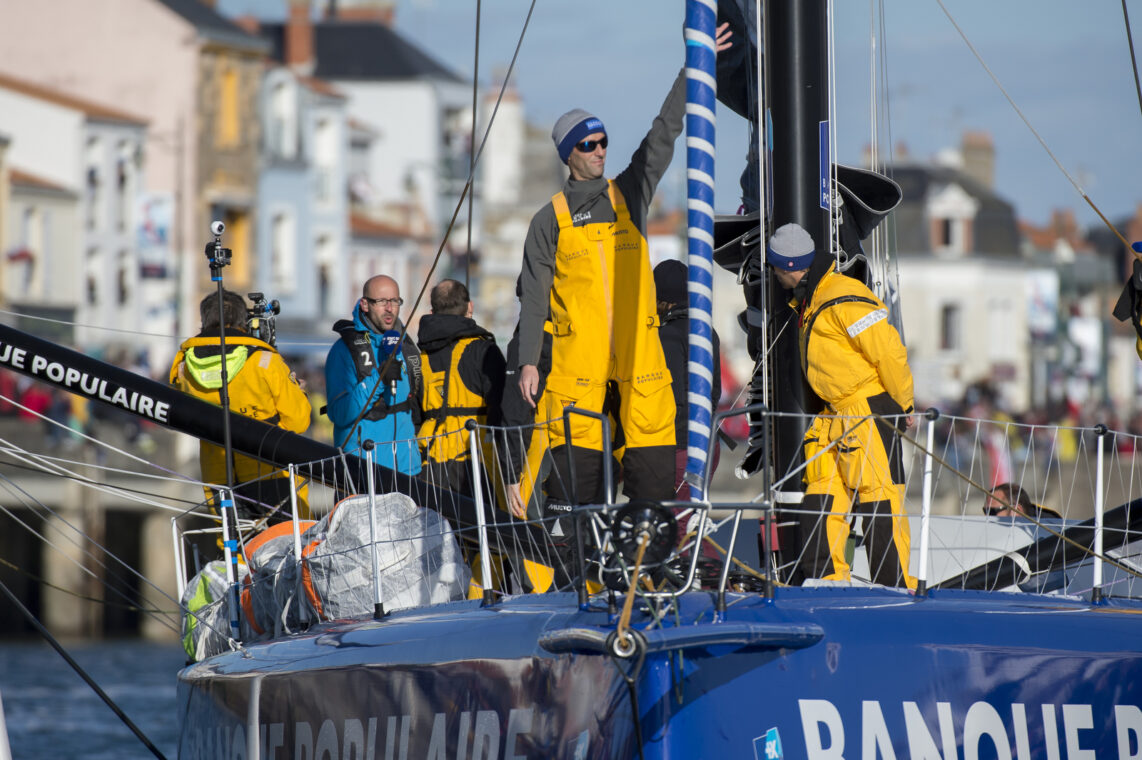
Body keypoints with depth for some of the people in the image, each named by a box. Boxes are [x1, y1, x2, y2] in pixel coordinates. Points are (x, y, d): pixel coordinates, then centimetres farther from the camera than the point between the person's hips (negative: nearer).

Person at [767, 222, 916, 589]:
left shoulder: (843, 301, -19)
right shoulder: (808, 301, 14)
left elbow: (889, 351, -20)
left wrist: (902, 405, -12)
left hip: (870, 410, -10)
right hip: (835, 413, 10)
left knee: (878, 495, -8)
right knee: (821, 492, 8)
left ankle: (897, 586, -5)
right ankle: (827, 577, 13)